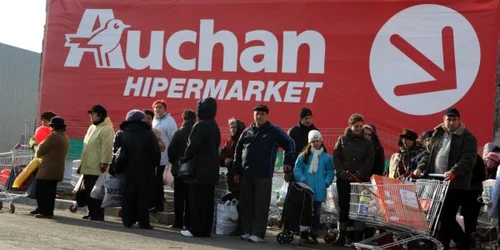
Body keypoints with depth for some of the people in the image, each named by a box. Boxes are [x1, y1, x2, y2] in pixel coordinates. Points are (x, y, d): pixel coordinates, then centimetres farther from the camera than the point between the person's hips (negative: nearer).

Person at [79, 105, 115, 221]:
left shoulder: (106, 129, -13)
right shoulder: (92, 127, 18)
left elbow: (107, 148, -19)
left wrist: (104, 163, -23)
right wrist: (82, 163, 22)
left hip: (97, 168, -9)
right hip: (87, 167, 9)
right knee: (88, 192, 13)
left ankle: (98, 214, 2)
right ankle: (91, 212, 22)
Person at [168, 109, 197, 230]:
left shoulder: (178, 133, -5)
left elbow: (171, 151, -7)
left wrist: (174, 162, 8)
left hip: (179, 169, -1)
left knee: (179, 197, 6)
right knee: (190, 197, 4)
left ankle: (178, 222, 5)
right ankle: (188, 223, 4)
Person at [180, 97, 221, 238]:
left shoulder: (200, 125, -13)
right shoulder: (214, 126, 14)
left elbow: (193, 146, -16)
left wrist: (184, 160, -1)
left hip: (201, 168, -8)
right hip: (211, 168, 8)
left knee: (197, 200, -4)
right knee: (208, 200, 9)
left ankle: (196, 229, -2)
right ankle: (205, 229, 12)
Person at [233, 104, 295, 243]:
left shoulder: (274, 131, 0)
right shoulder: (247, 132, 12)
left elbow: (290, 143, 4)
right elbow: (238, 151, 14)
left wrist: (288, 162, 0)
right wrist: (236, 171, 10)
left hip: (263, 175, -4)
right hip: (245, 174, 4)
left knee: (261, 205, -3)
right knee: (245, 204, 7)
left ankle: (258, 234, -1)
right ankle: (246, 231, 15)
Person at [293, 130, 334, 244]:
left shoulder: (326, 157, 4)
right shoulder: (304, 156, 0)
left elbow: (330, 172, 7)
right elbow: (297, 168, -2)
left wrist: (326, 182, -6)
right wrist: (302, 179, -13)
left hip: (319, 191, 1)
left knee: (316, 213, 7)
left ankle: (314, 235, 15)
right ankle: (304, 235, 10)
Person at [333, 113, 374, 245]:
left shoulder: (367, 142, 7)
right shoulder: (342, 140, 6)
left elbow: (369, 160, 0)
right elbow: (336, 158, 1)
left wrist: (358, 174, -11)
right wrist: (344, 174, -10)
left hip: (361, 180, 0)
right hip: (343, 179, 0)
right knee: (343, 206, 3)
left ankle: (358, 235, 1)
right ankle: (342, 235, 8)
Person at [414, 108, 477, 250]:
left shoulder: (468, 138, -3)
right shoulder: (437, 134, 15)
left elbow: (468, 159, -15)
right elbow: (428, 154, 18)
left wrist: (454, 172, -31)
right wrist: (420, 168, 2)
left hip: (455, 184, -6)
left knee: (446, 217, -6)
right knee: (447, 216, 11)